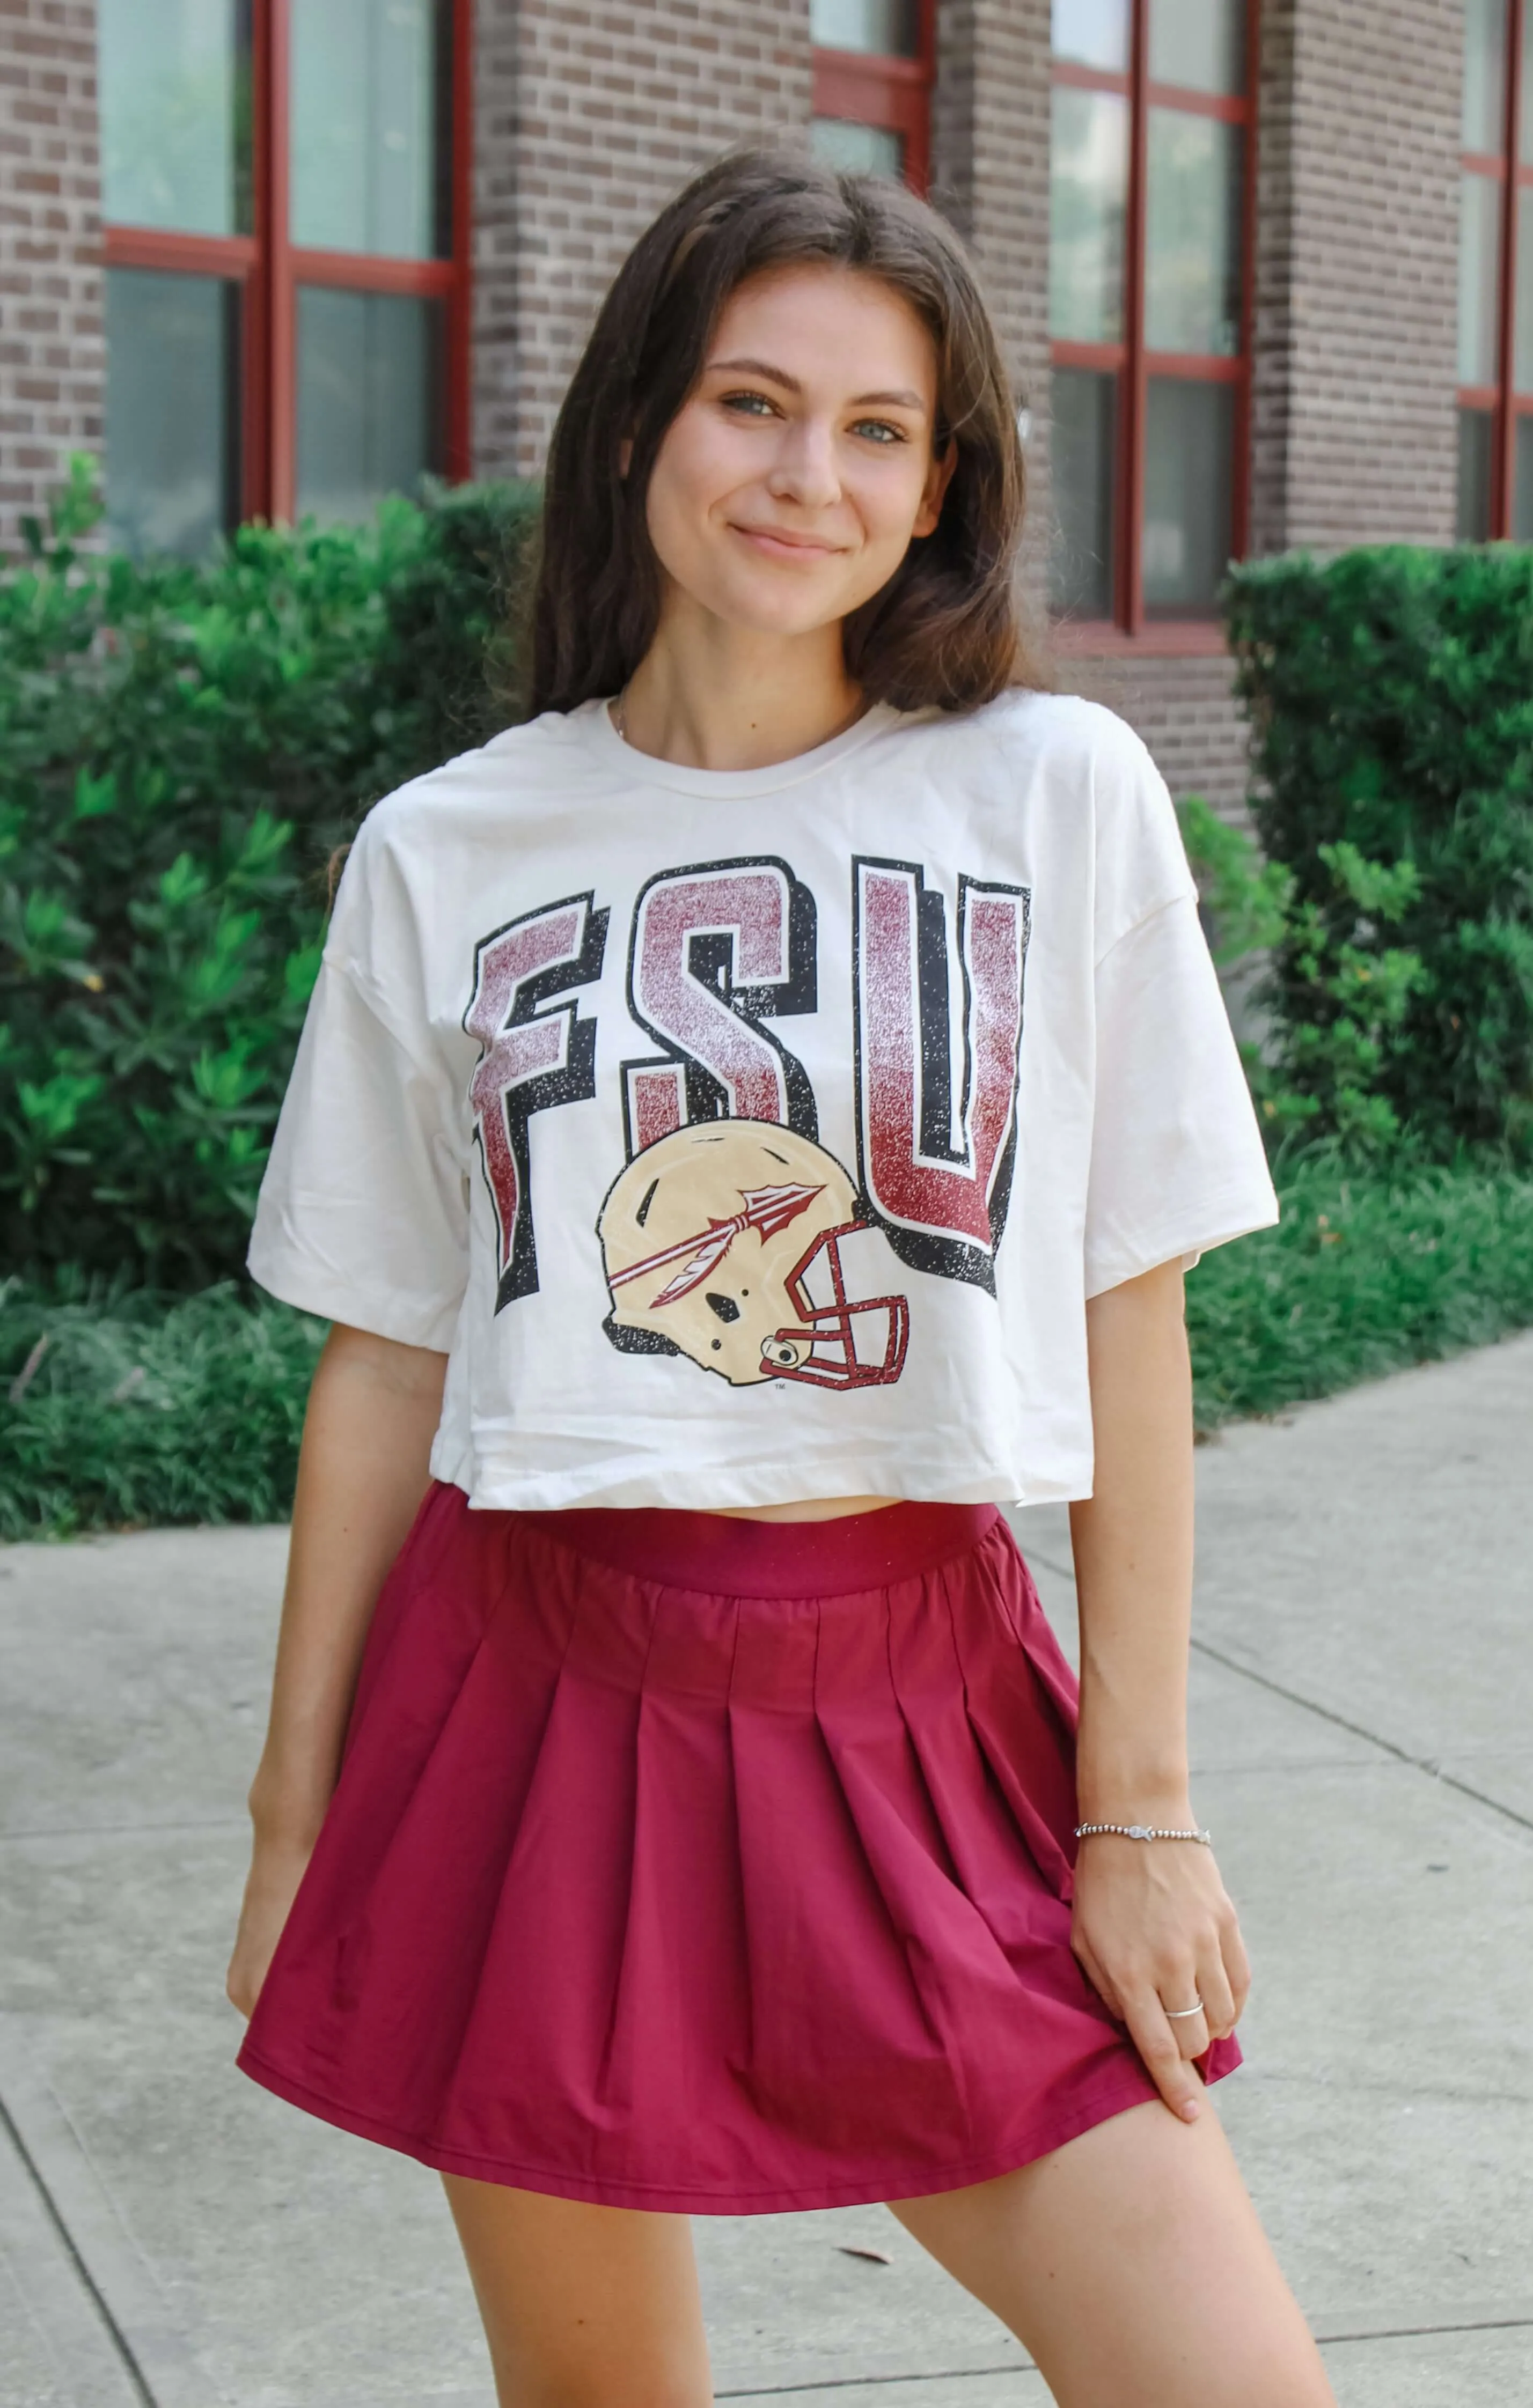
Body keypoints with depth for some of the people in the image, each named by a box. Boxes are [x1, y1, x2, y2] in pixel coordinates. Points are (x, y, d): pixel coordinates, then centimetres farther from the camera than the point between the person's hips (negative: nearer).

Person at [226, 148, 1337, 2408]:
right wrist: (294, 1821, 8)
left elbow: (1130, 1317, 0)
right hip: (546, 1700, 1)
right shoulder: (442, 851, 3)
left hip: (930, 1709, 0)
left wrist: (1140, 1798, -2)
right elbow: (382, 1368, 6)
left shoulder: (1058, 792, 0)